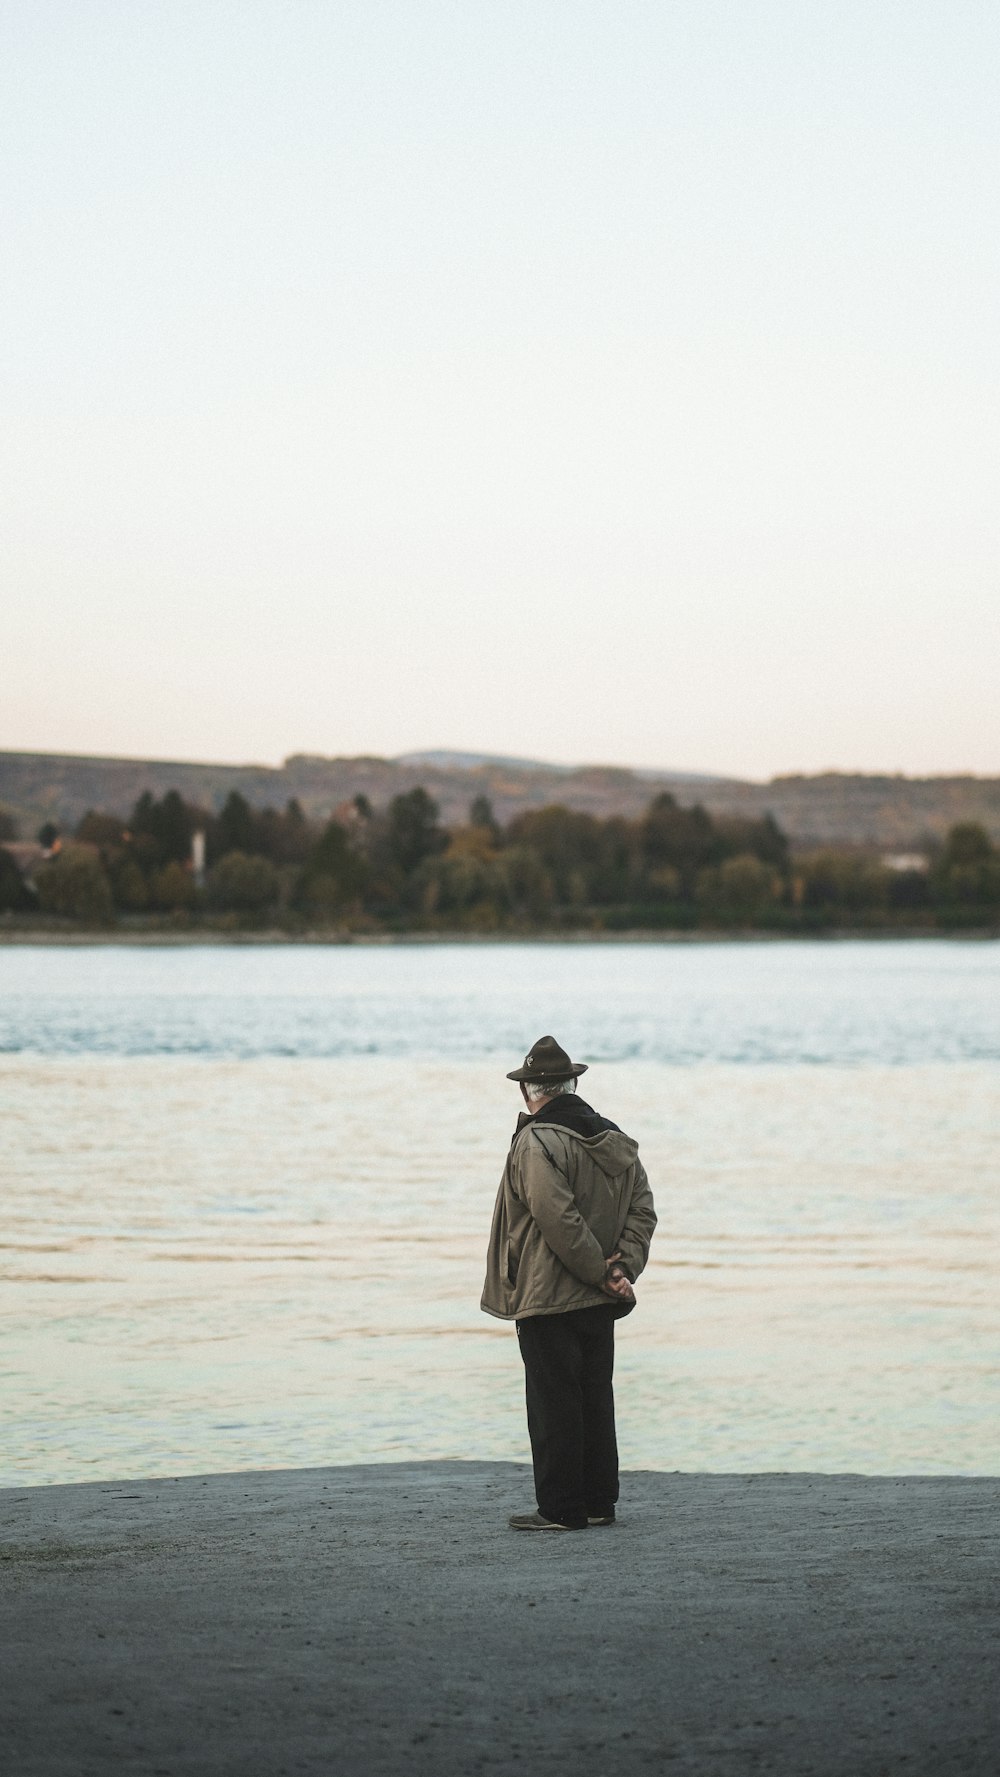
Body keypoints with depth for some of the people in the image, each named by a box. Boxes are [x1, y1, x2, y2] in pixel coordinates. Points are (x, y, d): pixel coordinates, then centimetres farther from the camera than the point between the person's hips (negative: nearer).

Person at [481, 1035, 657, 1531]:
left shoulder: (535, 1143, -14)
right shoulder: (614, 1140, 10)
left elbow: (559, 1220, -23)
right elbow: (642, 1208, 5)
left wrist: (602, 1272, -15)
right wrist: (623, 1268, -4)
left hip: (547, 1298, -7)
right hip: (599, 1302, 7)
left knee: (553, 1402, -2)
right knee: (595, 1397, 14)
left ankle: (561, 1508, 1)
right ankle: (599, 1503, 19)